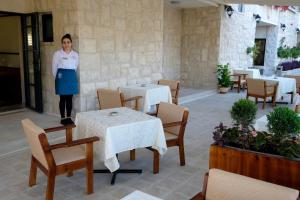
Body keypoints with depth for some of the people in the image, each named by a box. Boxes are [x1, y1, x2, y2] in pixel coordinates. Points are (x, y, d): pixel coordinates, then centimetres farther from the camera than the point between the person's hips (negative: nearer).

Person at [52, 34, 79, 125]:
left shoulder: (75, 54, 8)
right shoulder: (57, 53, -2)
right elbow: (54, 67, 3)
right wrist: (57, 77, 8)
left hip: (72, 76, 3)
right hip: (62, 77, -3)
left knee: (70, 98, 6)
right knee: (63, 98, -1)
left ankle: (69, 117, 15)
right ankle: (63, 118, 9)